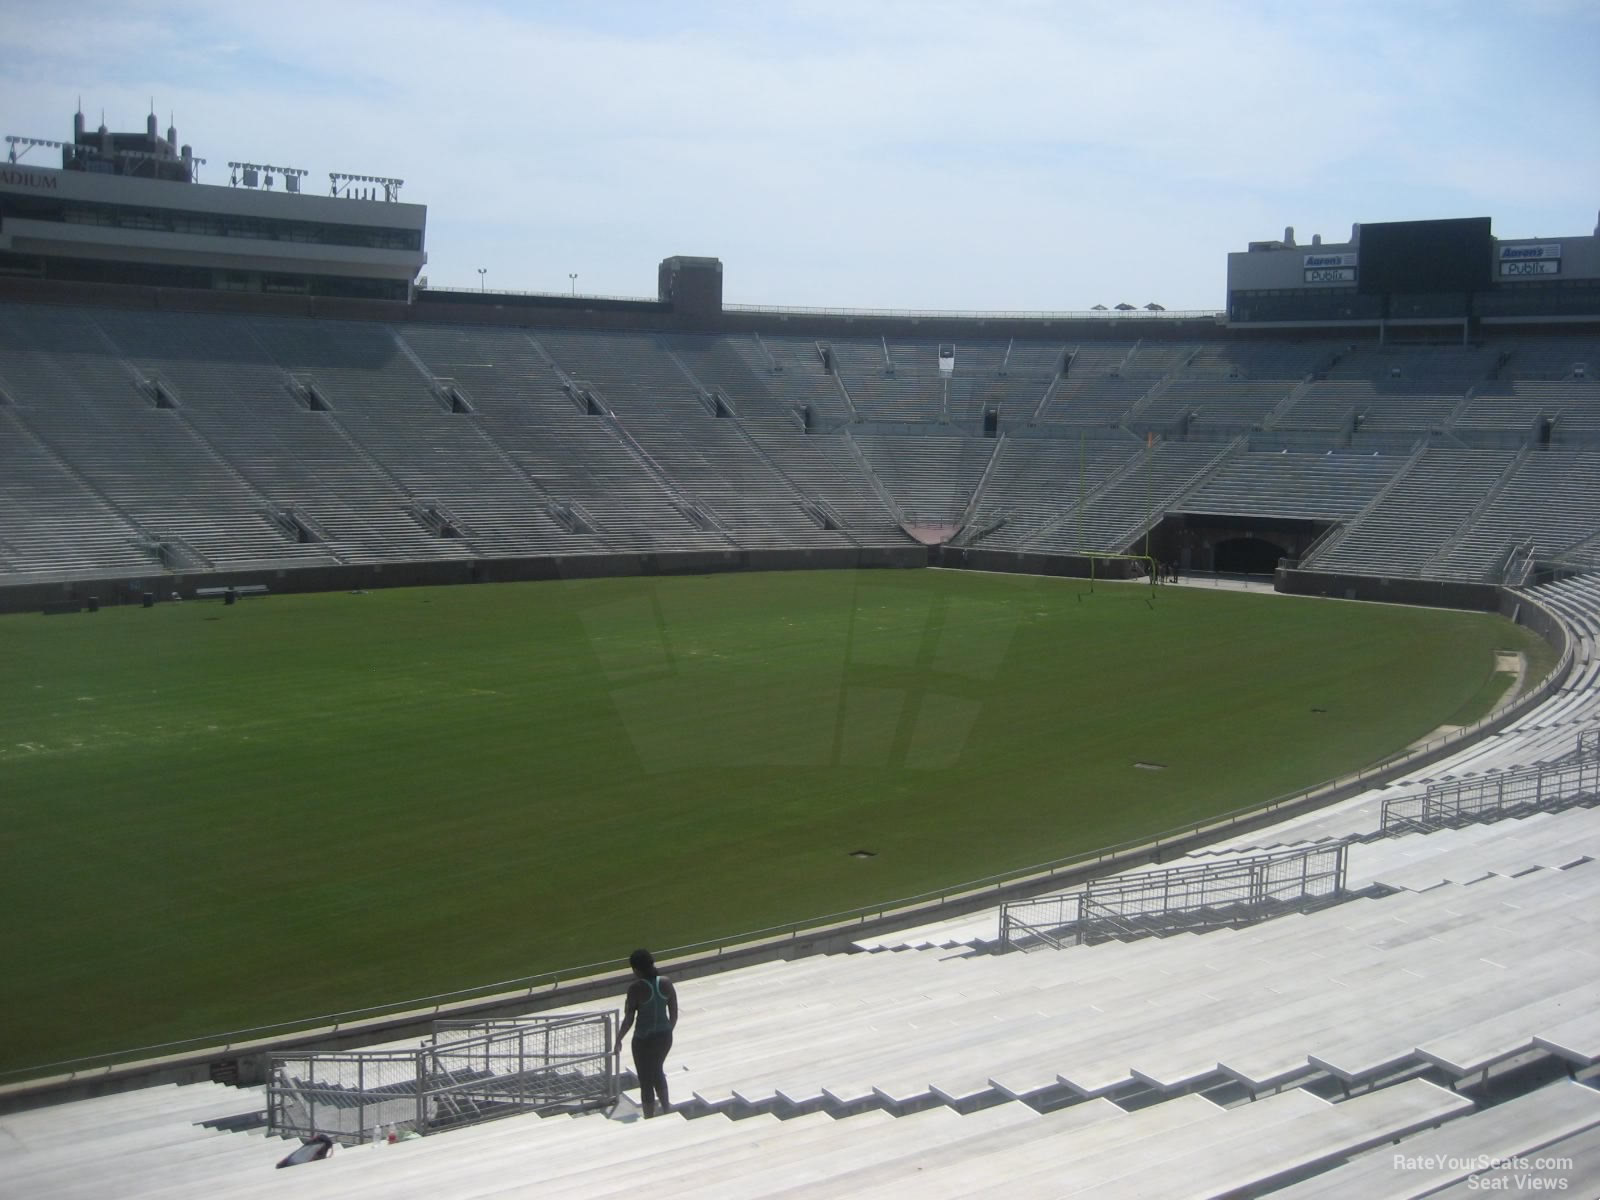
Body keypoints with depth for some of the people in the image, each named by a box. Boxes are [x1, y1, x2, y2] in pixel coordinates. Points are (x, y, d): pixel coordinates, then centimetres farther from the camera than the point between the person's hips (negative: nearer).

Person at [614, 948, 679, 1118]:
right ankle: (666, 1109, 45)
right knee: (658, 1071, 30)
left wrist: (618, 1039, -2)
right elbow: (674, 1015, 3)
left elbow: (628, 1020, -16)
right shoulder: (666, 984, -4)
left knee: (646, 1082, 10)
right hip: (664, 1036, 6)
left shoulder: (636, 988, -19)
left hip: (644, 1039, -6)